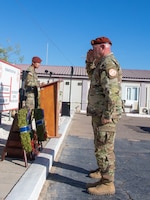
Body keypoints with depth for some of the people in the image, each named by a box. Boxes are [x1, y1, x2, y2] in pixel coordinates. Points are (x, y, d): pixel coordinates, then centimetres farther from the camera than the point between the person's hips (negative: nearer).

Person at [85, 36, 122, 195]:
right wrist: (89, 61, 19)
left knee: (104, 147, -7)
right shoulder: (103, 63, 17)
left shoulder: (108, 63, -16)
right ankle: (102, 170, 38)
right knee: (100, 145, 22)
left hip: (104, 114, -11)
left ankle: (107, 183, 2)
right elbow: (92, 76, 34)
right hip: (98, 112, 11)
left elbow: (113, 91, -25)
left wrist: (107, 115, -25)